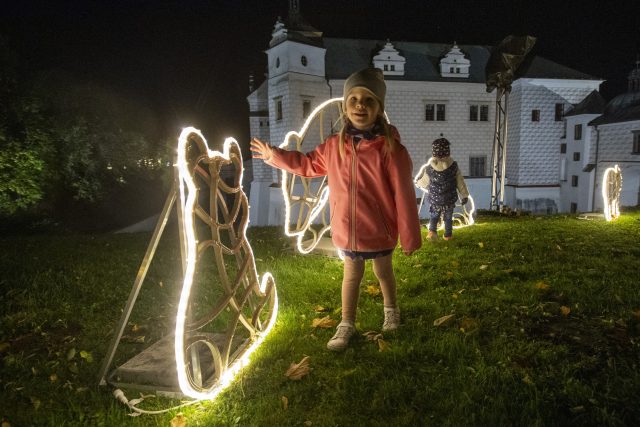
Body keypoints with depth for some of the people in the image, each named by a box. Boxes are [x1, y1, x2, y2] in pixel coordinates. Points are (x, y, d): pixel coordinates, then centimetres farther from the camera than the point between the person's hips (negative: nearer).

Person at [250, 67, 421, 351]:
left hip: (380, 230, -2)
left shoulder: (390, 148, -20)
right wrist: (274, 156, 11)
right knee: (351, 275, 18)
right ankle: (346, 325, 36)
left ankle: (390, 310, 50)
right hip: (347, 230, 3)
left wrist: (409, 236, -13)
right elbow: (308, 164, 14)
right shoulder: (334, 146, -5)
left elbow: (403, 196, -17)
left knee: (383, 271, 21)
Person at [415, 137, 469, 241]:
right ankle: (448, 235, 29)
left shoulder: (429, 168, -16)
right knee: (448, 217, 19)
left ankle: (432, 231, 1)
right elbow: (460, 182, -4)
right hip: (449, 199, 1)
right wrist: (464, 195, 9)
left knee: (434, 216, 19)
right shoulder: (453, 166, -13)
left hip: (434, 199, -1)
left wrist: (417, 182, 25)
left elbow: (424, 182, 2)